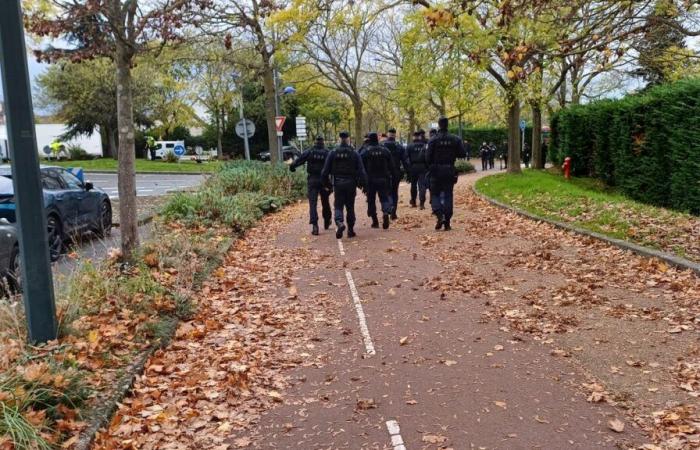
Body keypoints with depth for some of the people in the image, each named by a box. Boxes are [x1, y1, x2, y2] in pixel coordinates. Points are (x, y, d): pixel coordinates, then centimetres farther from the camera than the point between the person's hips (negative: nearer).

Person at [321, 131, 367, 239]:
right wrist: (363, 184, -2)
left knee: (338, 206, 4)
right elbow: (361, 170, -7)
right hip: (351, 184, 0)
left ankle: (339, 223, -24)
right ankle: (350, 230, 15)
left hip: (338, 184, 0)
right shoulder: (354, 154, -2)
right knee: (350, 207, 11)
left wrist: (325, 182, 9)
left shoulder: (333, 153, 0)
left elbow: (326, 169, -1)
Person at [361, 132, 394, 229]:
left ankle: (375, 221, 11)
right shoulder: (385, 150, 4)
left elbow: (362, 166, -5)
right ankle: (386, 212, -24)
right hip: (383, 179, 2)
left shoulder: (366, 151, -4)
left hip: (370, 179, -2)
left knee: (371, 200, 8)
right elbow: (391, 165, 6)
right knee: (384, 197, 6)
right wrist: (394, 175, 11)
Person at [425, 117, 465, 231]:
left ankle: (439, 215, -15)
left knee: (435, 194, 9)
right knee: (448, 196, 8)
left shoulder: (433, 140, -8)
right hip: (450, 171, 2)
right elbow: (463, 154, -2)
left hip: (436, 171, -2)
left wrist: (430, 166, 10)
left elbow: (427, 157, -10)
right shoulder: (455, 139, 0)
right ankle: (447, 223, 7)